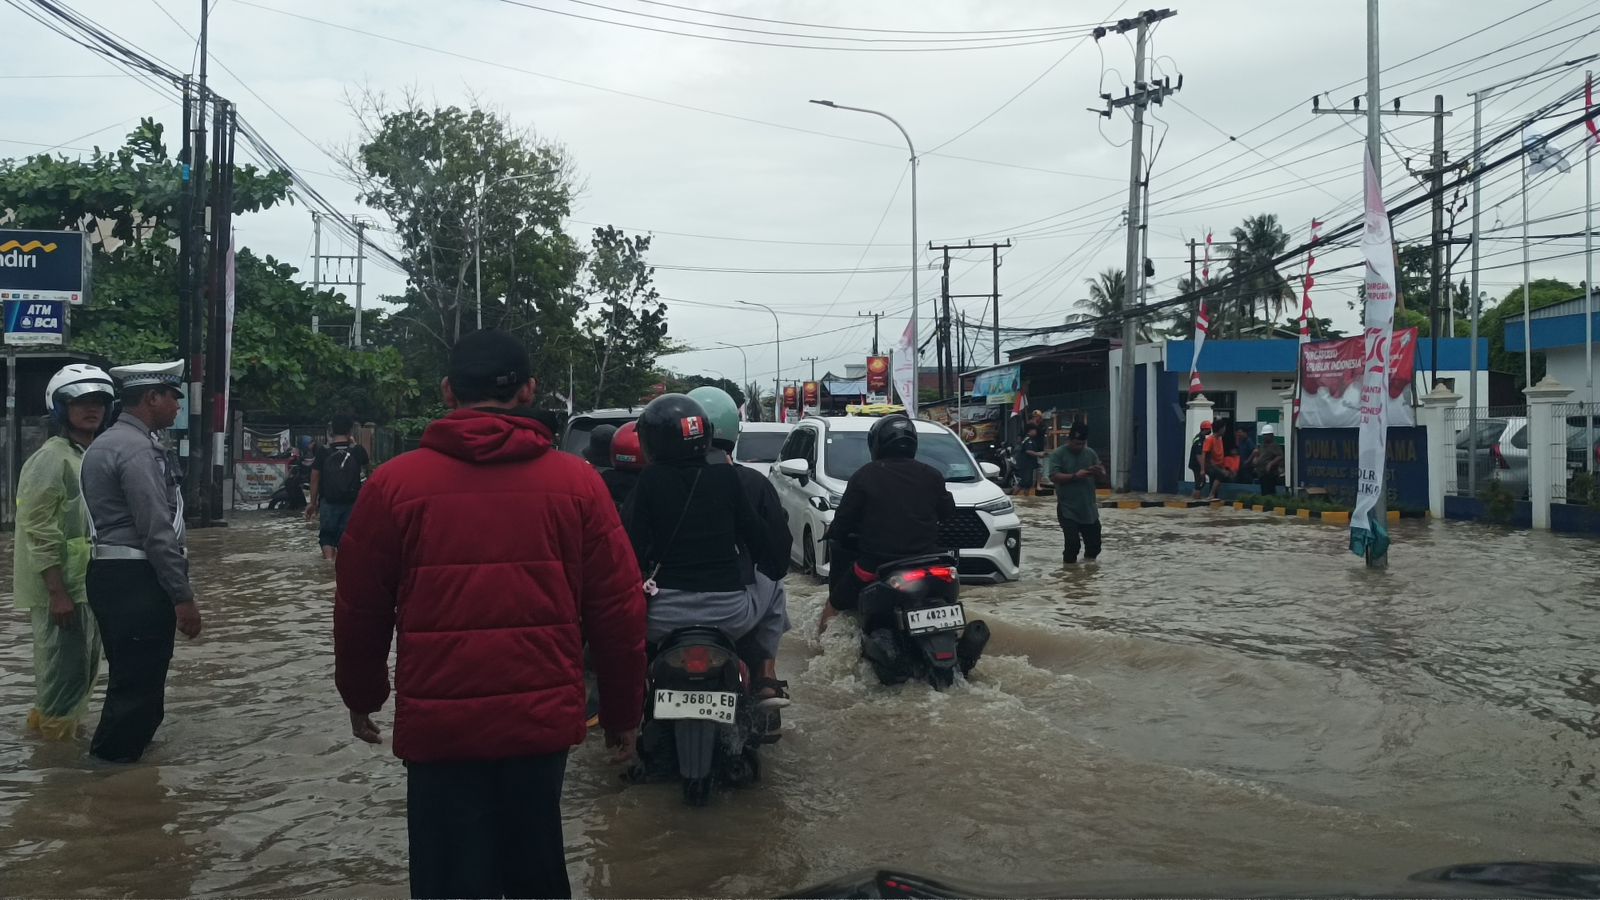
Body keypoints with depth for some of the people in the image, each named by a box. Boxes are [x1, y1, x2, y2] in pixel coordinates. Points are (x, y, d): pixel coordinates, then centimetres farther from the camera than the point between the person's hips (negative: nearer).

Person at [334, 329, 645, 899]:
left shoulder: (395, 483, -4)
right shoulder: (577, 482, -2)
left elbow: (359, 609, 3)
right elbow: (618, 611, -1)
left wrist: (361, 697, 20)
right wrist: (622, 710, 12)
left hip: (439, 723, -1)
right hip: (544, 720, 2)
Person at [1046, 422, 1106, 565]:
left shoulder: (1091, 453, 8)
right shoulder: (1058, 454, -7)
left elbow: (1103, 474, 12)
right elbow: (1053, 477, -16)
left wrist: (1099, 472, -12)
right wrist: (1075, 476, -25)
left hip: (1089, 508, 5)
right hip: (1068, 510, -5)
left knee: (1094, 542, 10)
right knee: (1072, 543, -9)